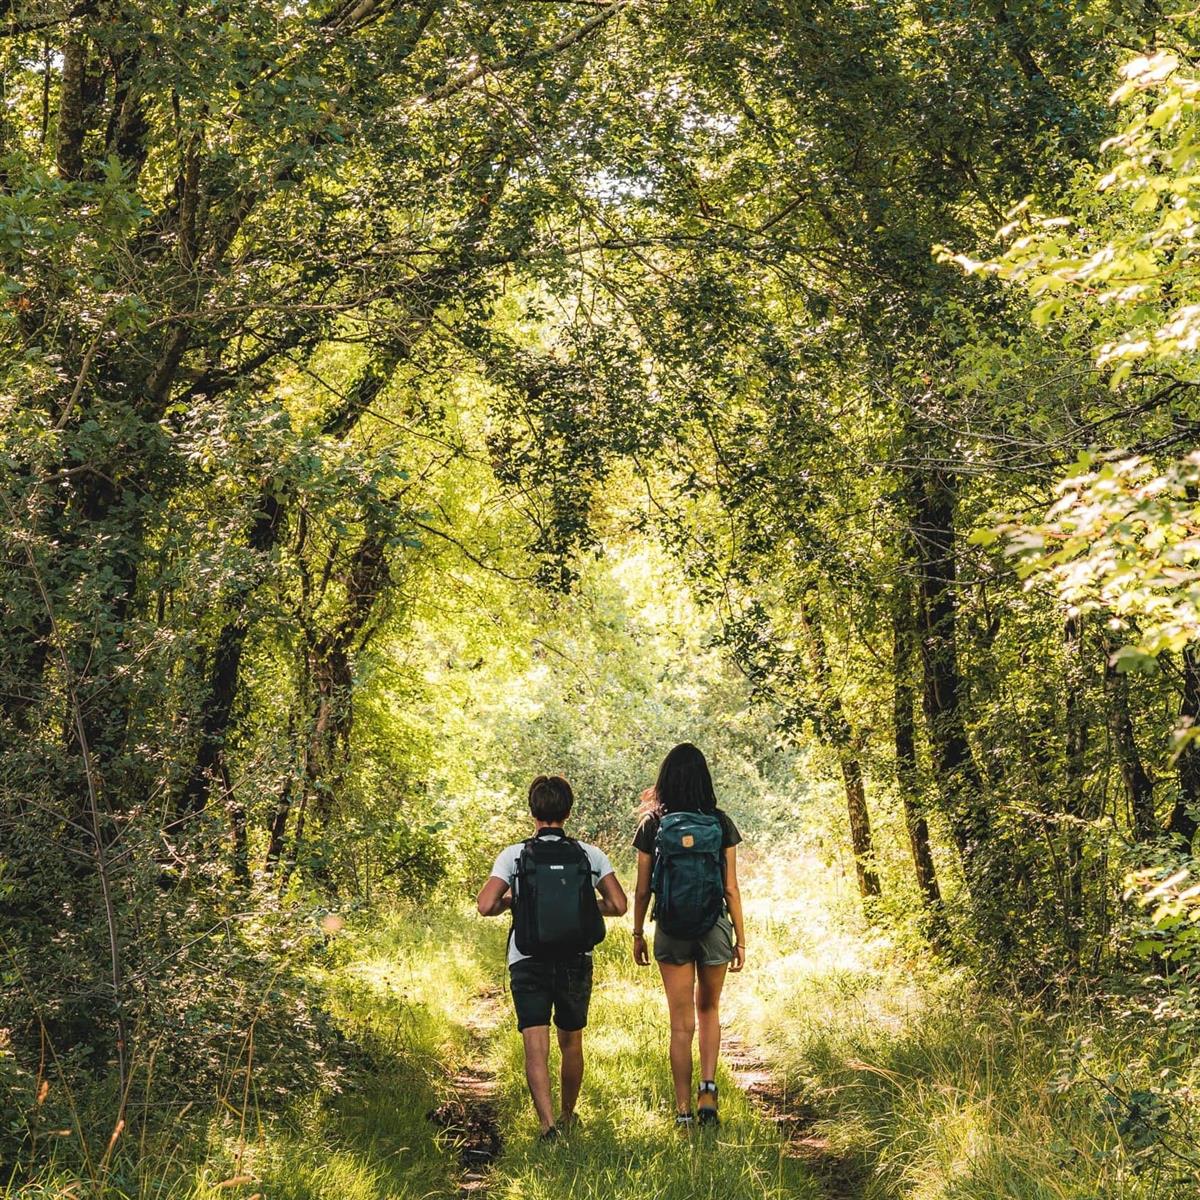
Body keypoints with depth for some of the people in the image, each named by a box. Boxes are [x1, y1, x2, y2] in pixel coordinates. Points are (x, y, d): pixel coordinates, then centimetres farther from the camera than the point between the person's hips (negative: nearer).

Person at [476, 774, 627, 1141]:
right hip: (576, 963, 2)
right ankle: (568, 1117, 34)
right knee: (571, 1043, 19)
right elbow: (619, 905, -5)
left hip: (529, 963, -2)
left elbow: (484, 905, -14)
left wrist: (508, 902, 8)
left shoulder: (514, 855, -6)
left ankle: (547, 1123, -21)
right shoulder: (590, 855, -1)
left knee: (536, 1048, -5)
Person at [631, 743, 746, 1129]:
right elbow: (731, 888, -3)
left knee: (682, 1022, 9)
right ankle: (708, 1087, 4)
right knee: (708, 1009, 21)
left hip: (671, 931, 0)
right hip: (715, 929, 1)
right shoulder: (720, 824, -5)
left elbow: (642, 889, -1)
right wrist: (741, 939, 5)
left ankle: (684, 1110, 12)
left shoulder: (653, 825, -5)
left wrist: (637, 934, 12)